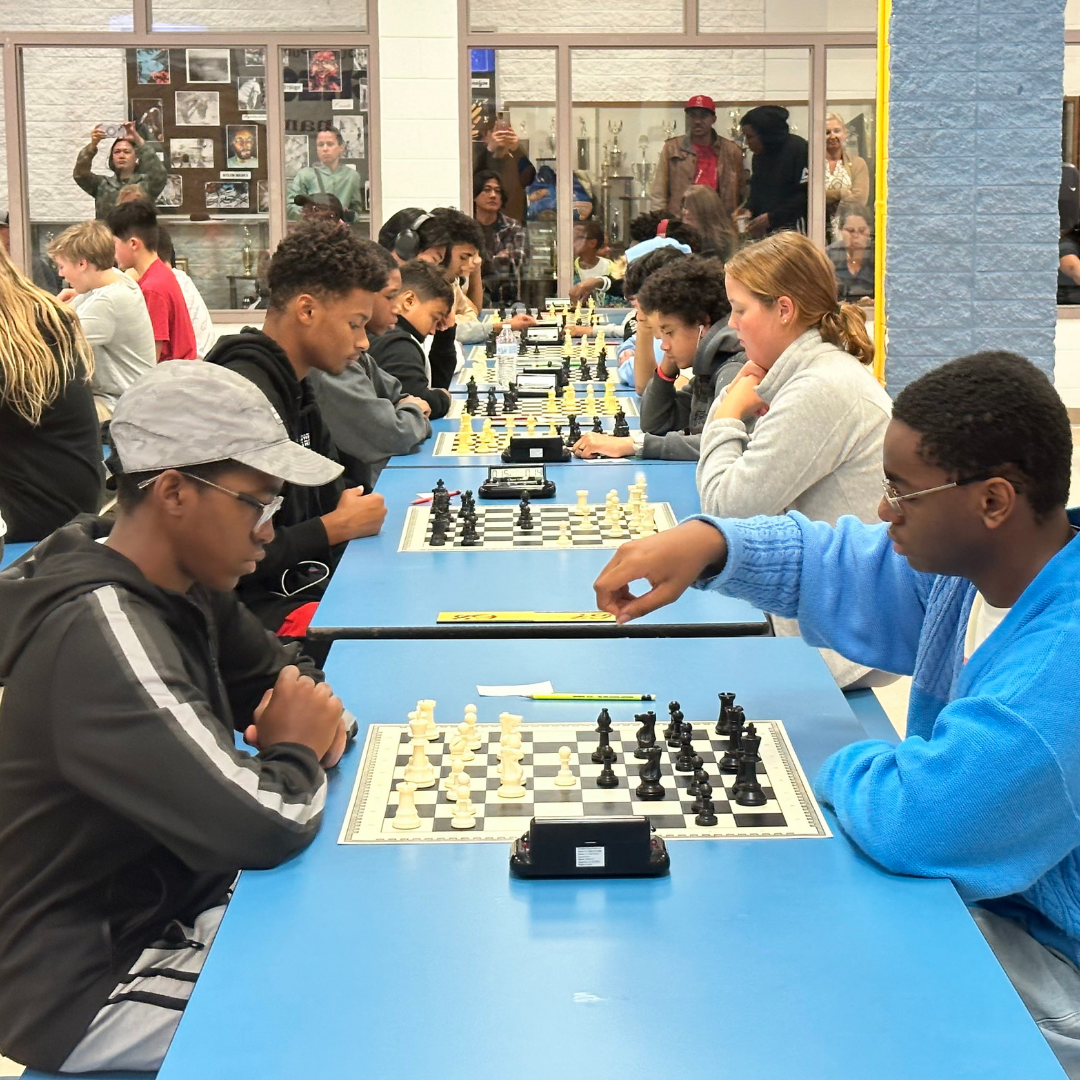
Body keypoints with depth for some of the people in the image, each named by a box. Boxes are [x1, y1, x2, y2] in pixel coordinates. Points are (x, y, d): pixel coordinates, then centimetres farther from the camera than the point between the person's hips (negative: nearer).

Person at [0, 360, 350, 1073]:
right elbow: (267, 826, -35)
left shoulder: (186, 586, -2)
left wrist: (316, 715, -7)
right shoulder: (104, 638, -30)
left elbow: (284, 673, 16)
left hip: (172, 901, 9)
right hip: (90, 992, -9)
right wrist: (295, 749, -12)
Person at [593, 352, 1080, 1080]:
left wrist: (845, 771, -14)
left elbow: (914, 822, -38)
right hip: (988, 892, 9)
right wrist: (712, 544, -8)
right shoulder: (971, 564, -2)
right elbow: (838, 571, 11)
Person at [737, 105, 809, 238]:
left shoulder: (798, 149, -10)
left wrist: (771, 217, -16)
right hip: (764, 232, 7)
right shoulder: (759, 155, 14)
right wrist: (749, 209, 2)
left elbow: (807, 195, -15)